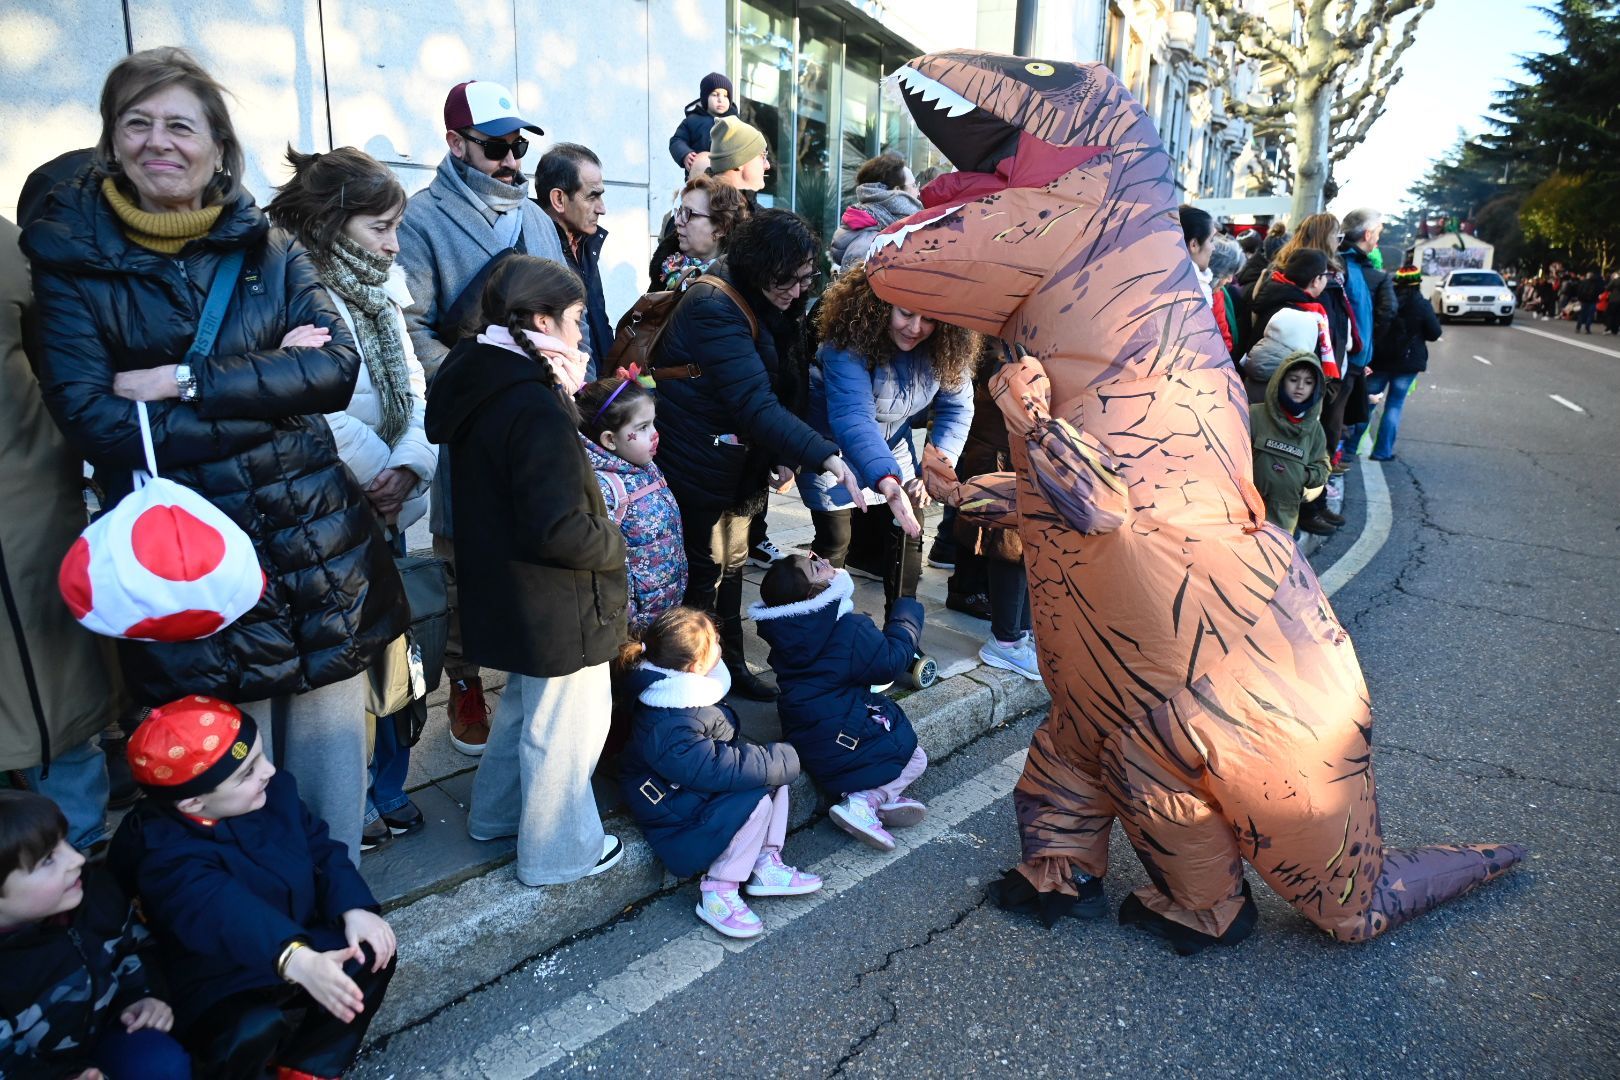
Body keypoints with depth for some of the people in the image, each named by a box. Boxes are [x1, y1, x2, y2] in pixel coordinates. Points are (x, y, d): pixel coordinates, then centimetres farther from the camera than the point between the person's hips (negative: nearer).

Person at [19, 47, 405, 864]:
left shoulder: (270, 249, 8)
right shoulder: (72, 263, 2)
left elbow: (338, 368, -7)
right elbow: (91, 417, -10)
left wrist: (184, 382, -15)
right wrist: (269, 383, -12)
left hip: (317, 543, 2)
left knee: (331, 749, 10)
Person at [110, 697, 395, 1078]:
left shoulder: (275, 791, -6)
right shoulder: (165, 853, -29)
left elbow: (321, 849, -2)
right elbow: (223, 912, -47)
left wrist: (355, 909, -21)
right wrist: (298, 961, -64)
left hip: (299, 945, 6)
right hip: (220, 985, -6)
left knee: (373, 954, -13)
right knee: (255, 1029, -34)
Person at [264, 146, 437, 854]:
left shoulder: (376, 293, 7)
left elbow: (412, 391, 1)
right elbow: (325, 415, -24)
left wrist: (409, 467, -14)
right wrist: (386, 479, -14)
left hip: (383, 513, 8)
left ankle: (386, 790, 35)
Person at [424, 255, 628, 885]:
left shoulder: (480, 387, 3)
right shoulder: (535, 410, -27)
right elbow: (559, 529, -29)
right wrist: (616, 545, -12)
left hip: (505, 591, 10)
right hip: (556, 603, -10)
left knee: (525, 701, 29)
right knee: (566, 724, 8)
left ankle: (497, 812, 46)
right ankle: (558, 851, 26)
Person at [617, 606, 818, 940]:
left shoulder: (685, 691, -4)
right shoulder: (668, 728, -34)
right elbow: (715, 768, -37)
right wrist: (781, 759, -26)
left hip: (696, 784, 10)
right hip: (672, 806, -10)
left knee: (774, 768, -3)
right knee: (755, 802, -25)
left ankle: (765, 863, 1)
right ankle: (718, 894, -12)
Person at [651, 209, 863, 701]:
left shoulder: (771, 305, 1)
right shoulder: (715, 309, -27)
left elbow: (778, 387, 10)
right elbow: (754, 403, -36)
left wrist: (783, 454, -2)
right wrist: (825, 455, -41)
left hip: (741, 464, 8)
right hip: (698, 468, -8)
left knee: (731, 562, 18)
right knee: (703, 573, 2)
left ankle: (732, 663, 32)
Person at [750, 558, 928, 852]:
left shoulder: (784, 629, -4)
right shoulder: (849, 630, -26)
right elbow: (890, 662, -13)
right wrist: (907, 614, -2)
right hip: (843, 737, -8)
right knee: (914, 759, 13)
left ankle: (881, 798, 7)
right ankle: (864, 803, -3)